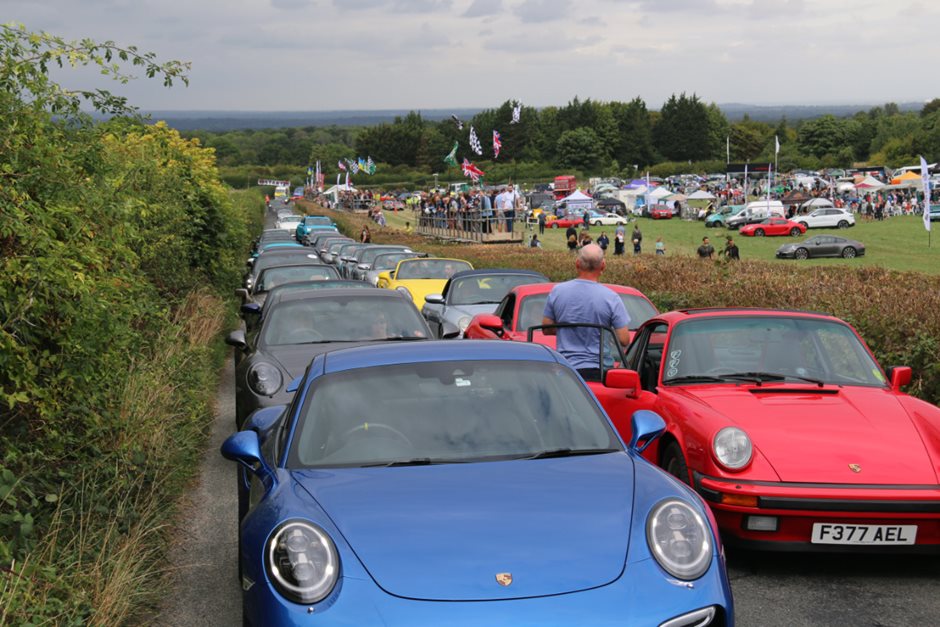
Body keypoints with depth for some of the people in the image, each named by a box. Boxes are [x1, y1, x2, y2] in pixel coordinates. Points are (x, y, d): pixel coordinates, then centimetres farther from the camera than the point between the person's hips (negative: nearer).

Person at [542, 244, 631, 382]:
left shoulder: (557, 291, -1)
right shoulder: (610, 297, -9)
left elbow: (546, 329, 7)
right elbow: (624, 339, -8)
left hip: (565, 369, 2)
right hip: (598, 370, -2)